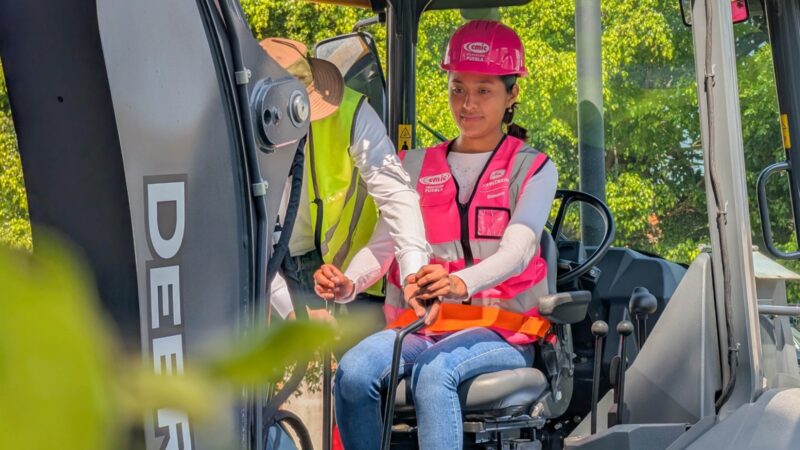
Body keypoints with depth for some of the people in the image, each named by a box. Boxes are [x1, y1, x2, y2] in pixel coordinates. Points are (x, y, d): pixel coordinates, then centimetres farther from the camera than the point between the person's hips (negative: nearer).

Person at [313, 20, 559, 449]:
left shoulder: (532, 169, 5)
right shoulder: (416, 167, 18)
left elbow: (517, 250, -13)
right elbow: (383, 243, 4)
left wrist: (461, 283, -35)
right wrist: (348, 283, -20)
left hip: (499, 330, -3)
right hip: (419, 326, 3)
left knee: (433, 372, -36)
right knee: (353, 371, -28)